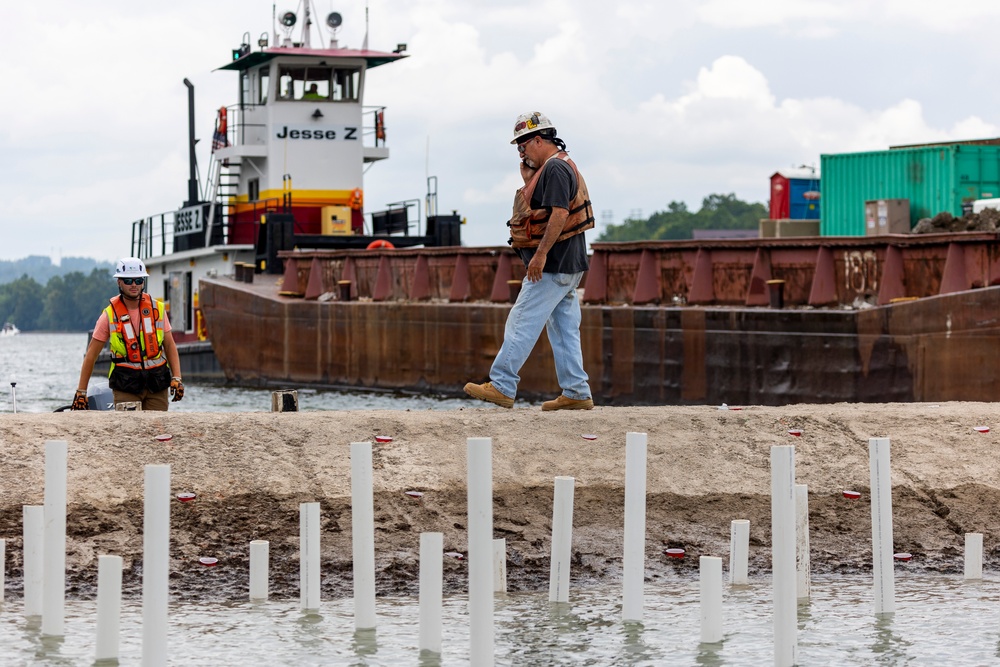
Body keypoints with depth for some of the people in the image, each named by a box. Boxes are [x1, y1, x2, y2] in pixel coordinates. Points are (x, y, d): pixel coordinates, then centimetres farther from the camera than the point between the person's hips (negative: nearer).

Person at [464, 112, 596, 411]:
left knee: (522, 323, -10)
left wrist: (540, 254, -26)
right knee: (564, 328, 9)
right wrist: (528, 165, 15)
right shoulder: (553, 167, 20)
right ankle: (576, 393, 9)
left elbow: (559, 213, -24)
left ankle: (502, 386, -10)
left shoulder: (555, 168, -14)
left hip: (553, 264, -11)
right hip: (566, 265, 11)